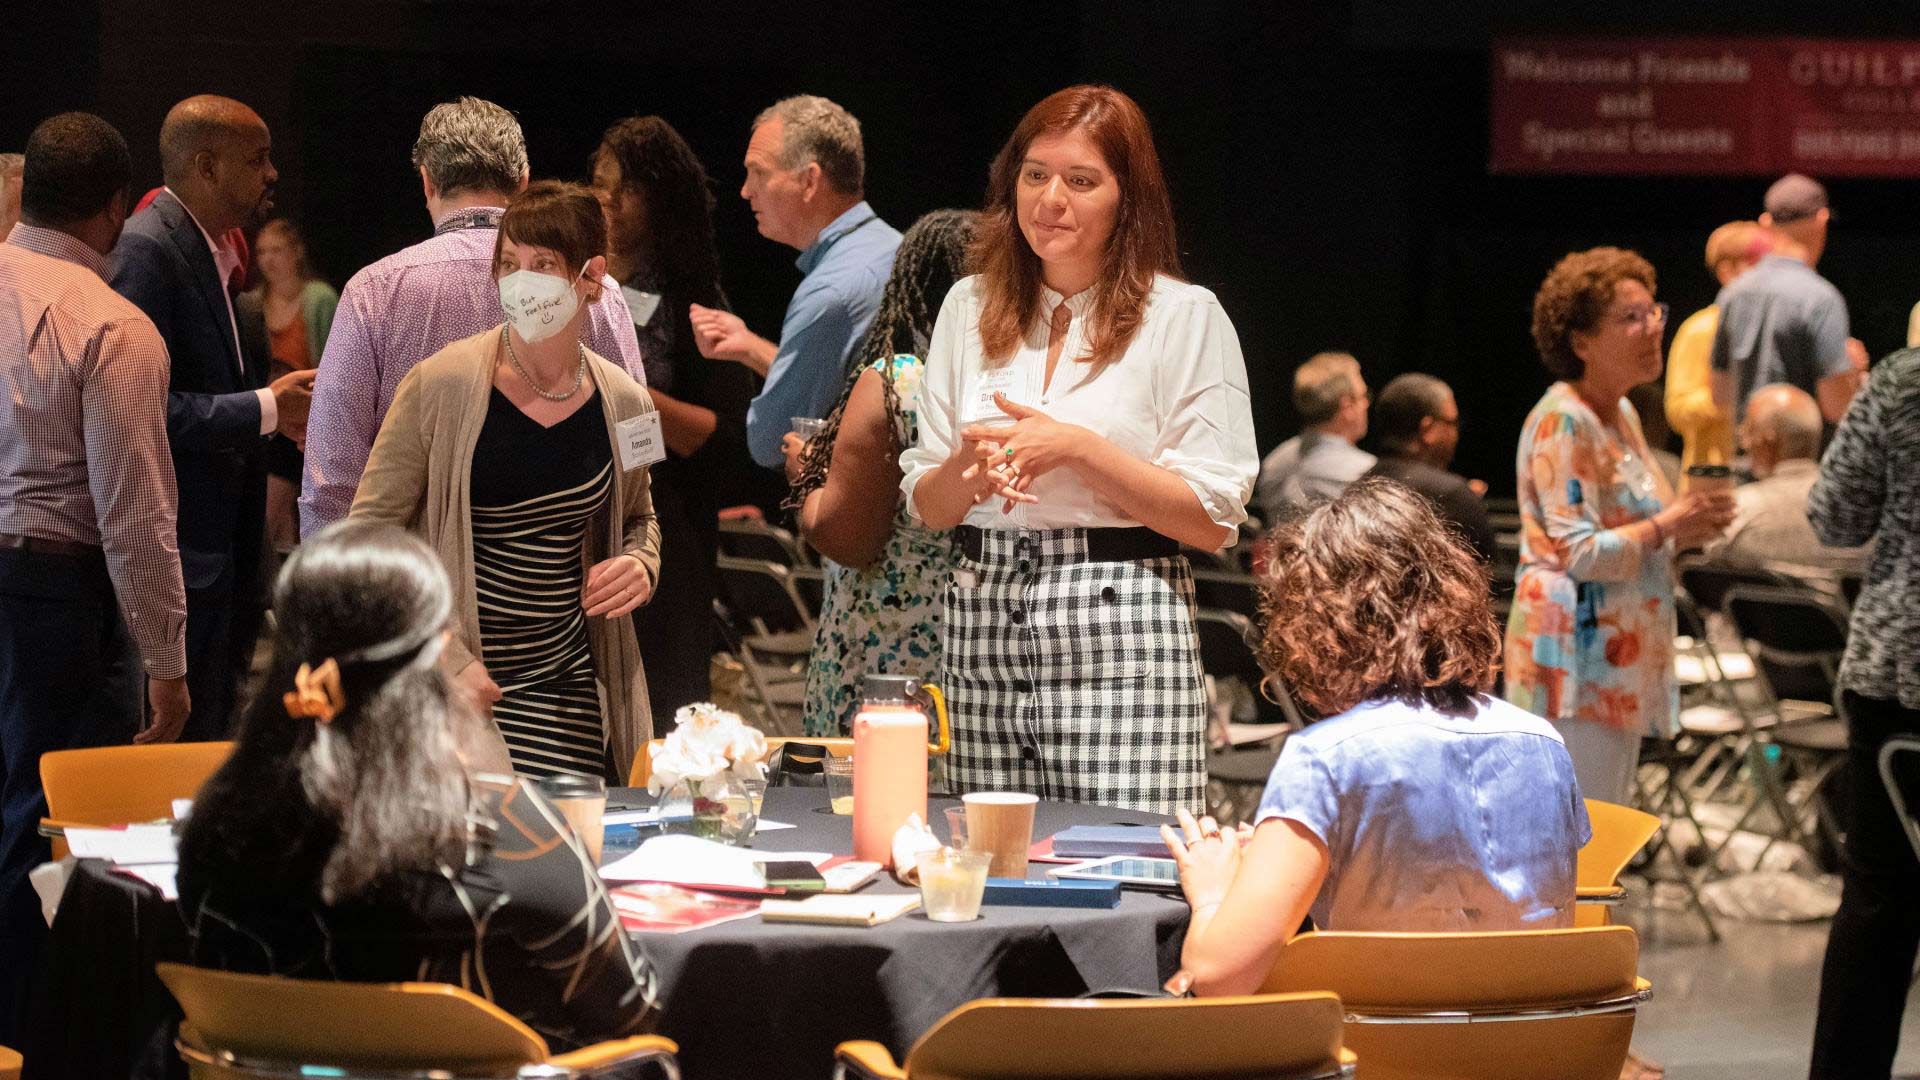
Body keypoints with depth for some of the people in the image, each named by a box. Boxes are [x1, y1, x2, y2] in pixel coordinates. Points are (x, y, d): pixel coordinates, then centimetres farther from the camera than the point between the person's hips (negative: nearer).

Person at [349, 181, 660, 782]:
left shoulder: (623, 404, 5)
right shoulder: (442, 385, -9)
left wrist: (640, 565, 1)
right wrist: (448, 660, -14)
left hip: (568, 686, 4)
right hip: (449, 690, -4)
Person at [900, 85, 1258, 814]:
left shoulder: (1184, 316, 1)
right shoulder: (971, 308, 14)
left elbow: (1213, 521, -6)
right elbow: (926, 508, 14)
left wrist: (1079, 450, -13)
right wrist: (972, 466, -8)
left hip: (1121, 634, -4)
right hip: (982, 625, 4)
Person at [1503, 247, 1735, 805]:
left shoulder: (1622, 415, 15)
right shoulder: (1560, 423, -14)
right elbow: (1580, 554, -19)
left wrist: (1688, 527, 8)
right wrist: (1669, 525, -15)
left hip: (1622, 658, 10)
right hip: (1577, 663, -10)